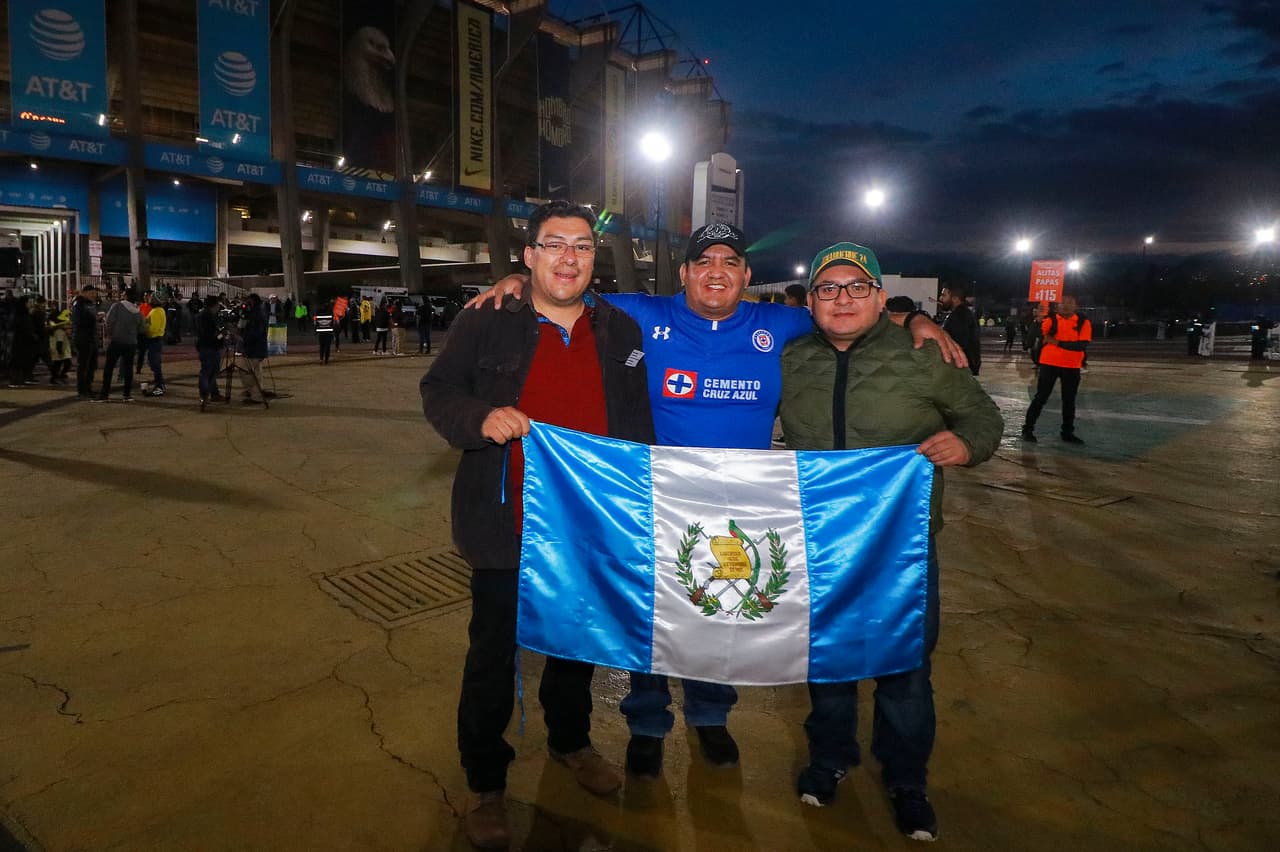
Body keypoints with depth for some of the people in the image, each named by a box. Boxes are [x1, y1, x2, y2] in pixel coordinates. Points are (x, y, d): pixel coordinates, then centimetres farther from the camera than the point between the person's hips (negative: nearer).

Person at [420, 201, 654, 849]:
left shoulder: (621, 331, 3)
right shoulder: (486, 325, -7)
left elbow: (638, 427, 9)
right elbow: (437, 391, -1)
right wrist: (481, 418, -23)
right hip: (505, 528, -3)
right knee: (493, 655, 10)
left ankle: (570, 741, 49)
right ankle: (484, 784, 31)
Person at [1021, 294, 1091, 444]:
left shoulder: (1083, 322, -1)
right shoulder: (1051, 319, -1)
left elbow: (1083, 345, -12)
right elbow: (1038, 335, -9)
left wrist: (1059, 343, -17)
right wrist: (1038, 321, -23)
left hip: (1072, 367, 2)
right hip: (1049, 363, -2)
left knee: (1069, 401, 11)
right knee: (1041, 397, -1)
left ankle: (1068, 432, 22)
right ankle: (1028, 429, 8)